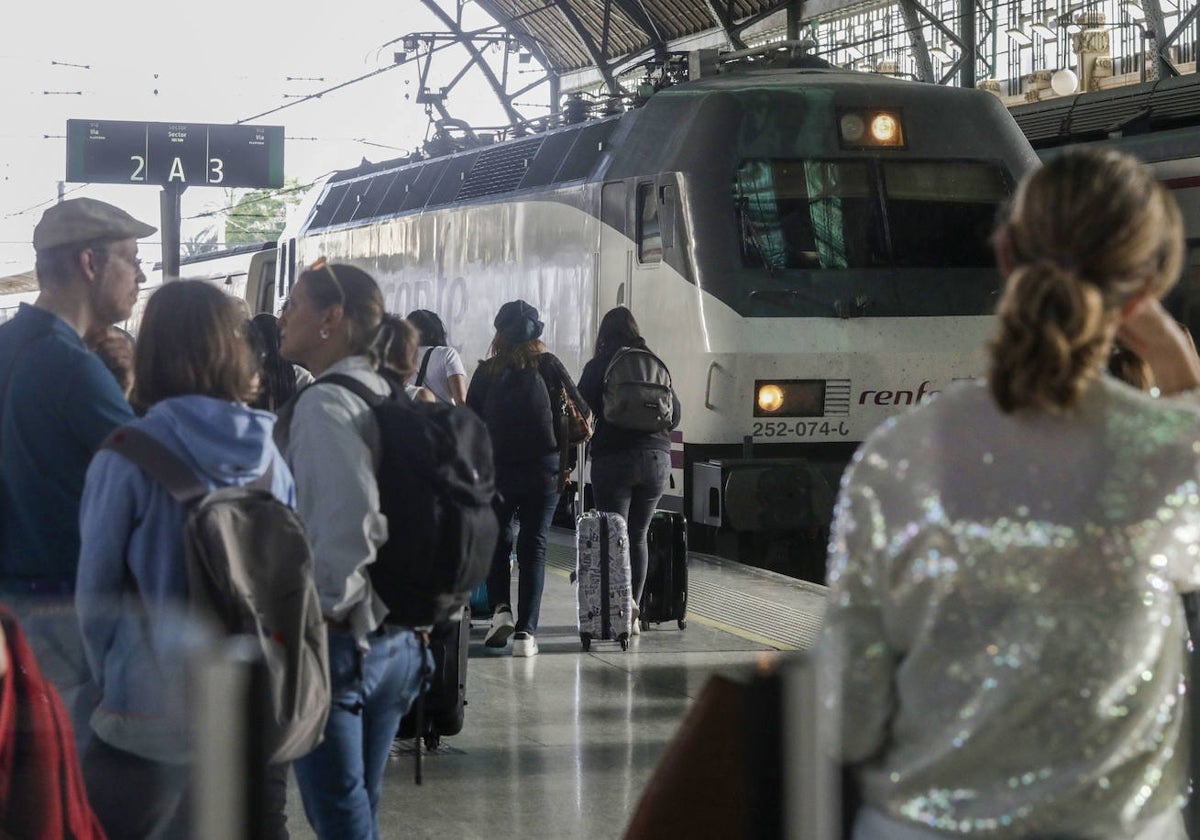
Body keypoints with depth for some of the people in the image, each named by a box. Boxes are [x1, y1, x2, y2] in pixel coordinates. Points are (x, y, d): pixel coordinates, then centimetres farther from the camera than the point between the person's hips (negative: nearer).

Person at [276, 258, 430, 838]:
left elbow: (352, 525, -27)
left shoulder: (324, 404, -15)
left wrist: (319, 610, -15)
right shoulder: (387, 399, 11)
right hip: (395, 641, 9)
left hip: (331, 642, -9)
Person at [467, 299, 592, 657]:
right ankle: (525, 632, -3)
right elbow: (580, 410, 1)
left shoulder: (486, 371, 0)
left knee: (497, 540, 18)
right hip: (542, 469, 0)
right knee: (533, 547, 3)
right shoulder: (548, 365, -1)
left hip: (496, 469, 0)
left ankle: (500, 608, -1)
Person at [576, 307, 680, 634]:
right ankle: (633, 613, 9)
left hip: (612, 459, -4)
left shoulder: (597, 367, -1)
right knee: (638, 536, 11)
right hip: (656, 459, 4)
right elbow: (674, 414, 14)